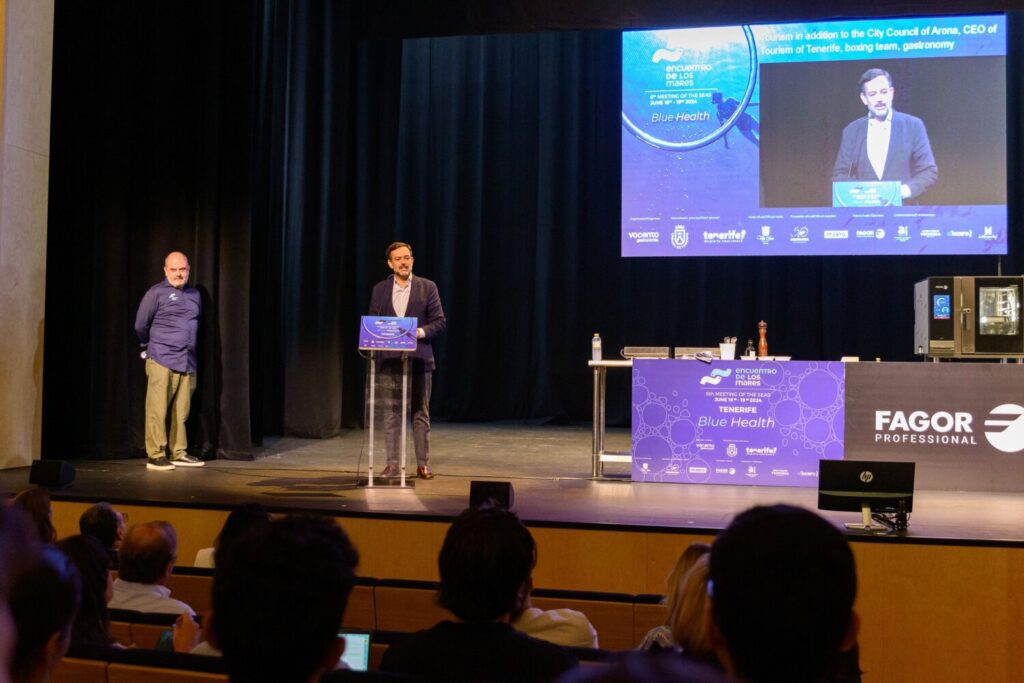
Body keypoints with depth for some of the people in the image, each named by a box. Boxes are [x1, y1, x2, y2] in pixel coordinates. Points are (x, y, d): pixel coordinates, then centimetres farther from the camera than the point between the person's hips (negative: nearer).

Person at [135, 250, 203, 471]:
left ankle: (178, 453, 15)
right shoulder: (156, 293, -1)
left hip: (187, 362, 5)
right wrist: (149, 347, 15)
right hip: (162, 361, -5)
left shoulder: (194, 295, 15)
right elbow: (141, 325, 4)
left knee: (181, 411, 6)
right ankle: (156, 456, -1)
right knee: (158, 410, -5)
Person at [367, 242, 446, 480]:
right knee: (392, 413, 3)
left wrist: (421, 331, -17)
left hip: (419, 359, -1)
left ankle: (423, 464, 8)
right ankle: (393, 463, 9)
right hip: (390, 359, 2)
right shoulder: (379, 290, 8)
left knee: (420, 412, 3)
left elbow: (439, 321, 0)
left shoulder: (427, 287, 3)